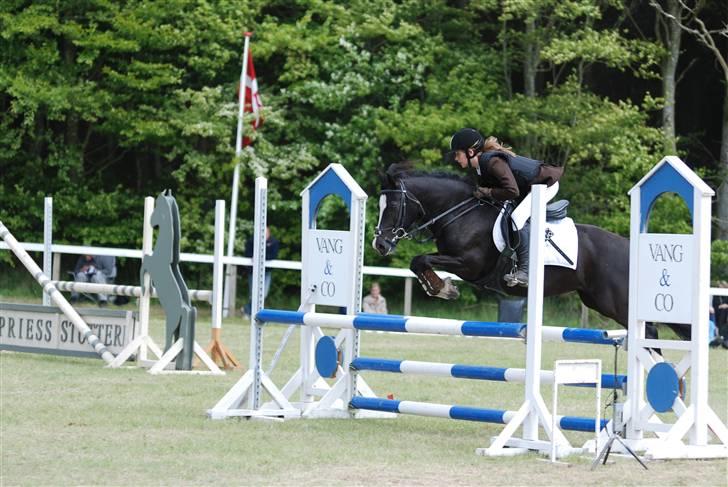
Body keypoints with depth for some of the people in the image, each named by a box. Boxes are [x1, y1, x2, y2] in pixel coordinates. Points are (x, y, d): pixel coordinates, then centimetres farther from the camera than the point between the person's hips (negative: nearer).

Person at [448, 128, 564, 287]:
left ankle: (526, 271, -21)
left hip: (546, 184, -11)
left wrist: (487, 192, -25)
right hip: (529, 187, 11)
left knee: (517, 218, -24)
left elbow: (512, 191, -34)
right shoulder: (481, 165, 2)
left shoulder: (494, 162, -29)